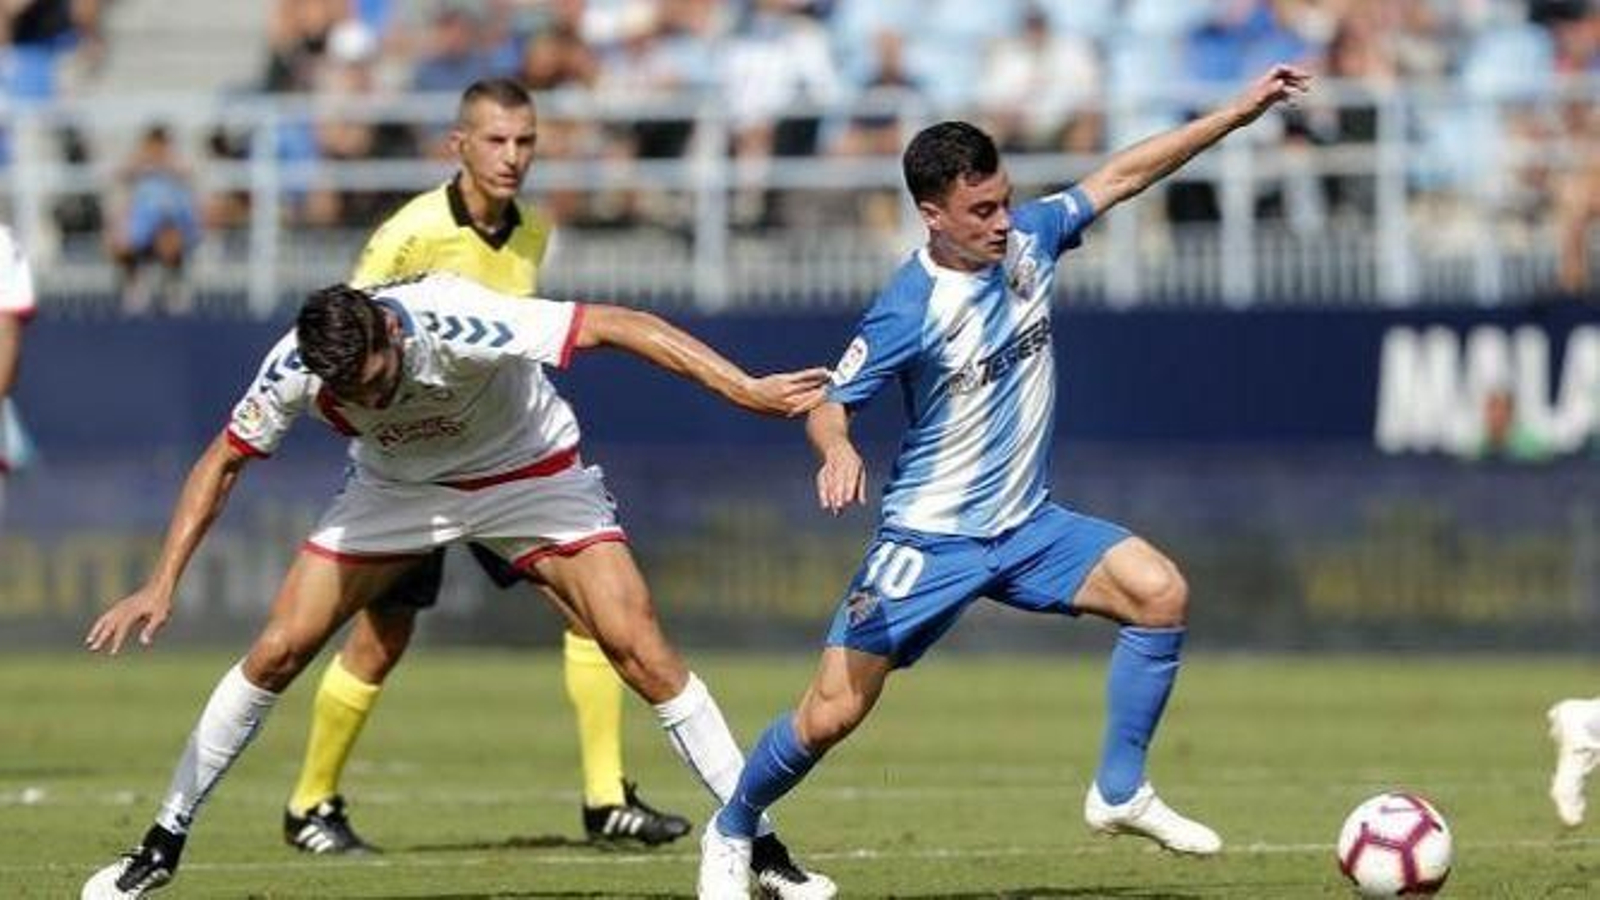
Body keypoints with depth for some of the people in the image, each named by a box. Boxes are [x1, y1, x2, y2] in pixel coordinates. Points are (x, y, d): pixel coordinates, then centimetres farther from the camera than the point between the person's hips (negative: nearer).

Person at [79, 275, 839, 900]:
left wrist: (745, 390, -43)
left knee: (641, 650, -16)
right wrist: (162, 584, -15)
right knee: (278, 650, -8)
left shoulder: (456, 324, -38)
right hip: (394, 489, 3)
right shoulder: (295, 369, -25)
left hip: (529, 471, -3)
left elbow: (620, 326, -38)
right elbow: (222, 462, -8)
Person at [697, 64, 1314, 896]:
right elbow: (830, 404, -15)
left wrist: (1237, 113, 5)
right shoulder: (909, 311, -21)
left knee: (1159, 591, -15)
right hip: (929, 538, -5)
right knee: (833, 711, -8)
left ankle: (1120, 794, -3)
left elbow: (1119, 175, 6)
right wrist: (837, 450, -39)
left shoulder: (1027, 238, -5)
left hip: (1025, 526, 6)